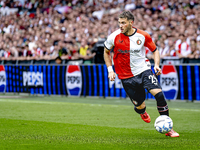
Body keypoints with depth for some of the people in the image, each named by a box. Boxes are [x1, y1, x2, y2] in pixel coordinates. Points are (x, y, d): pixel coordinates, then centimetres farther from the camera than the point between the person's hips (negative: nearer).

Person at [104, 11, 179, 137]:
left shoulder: (143, 36, -7)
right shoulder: (114, 37, -9)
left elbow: (155, 50, 8)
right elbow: (106, 52, 10)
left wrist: (157, 65, -8)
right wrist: (110, 69, 3)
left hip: (144, 70, 0)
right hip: (127, 76, 0)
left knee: (158, 93, -21)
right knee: (140, 106, 0)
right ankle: (142, 112, 43)